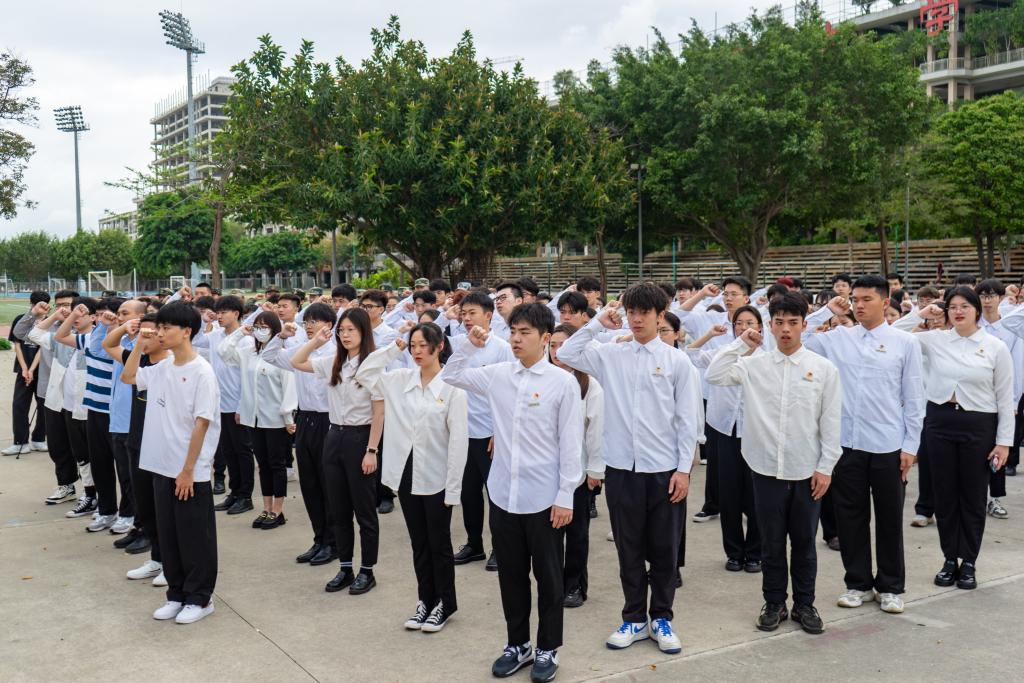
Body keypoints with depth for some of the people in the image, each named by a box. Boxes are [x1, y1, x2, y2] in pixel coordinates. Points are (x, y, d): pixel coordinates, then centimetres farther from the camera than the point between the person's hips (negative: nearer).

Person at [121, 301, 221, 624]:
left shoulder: (201, 372, -14)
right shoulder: (161, 369, 6)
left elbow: (201, 424, -16)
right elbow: (127, 377, 20)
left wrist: (188, 470, -17)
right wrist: (140, 343, 8)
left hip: (191, 473, -7)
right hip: (162, 468, 7)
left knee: (194, 537, 4)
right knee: (168, 535, 15)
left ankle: (200, 598, 17)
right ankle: (177, 594, 27)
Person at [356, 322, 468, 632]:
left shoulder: (452, 386, -13)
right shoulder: (401, 380, 2)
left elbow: (458, 440, -13)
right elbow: (363, 374, 5)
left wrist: (453, 488, -14)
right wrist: (394, 347, -3)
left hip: (436, 479, -5)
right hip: (407, 475, 5)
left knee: (439, 544, 9)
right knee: (419, 544, 15)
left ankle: (445, 603, 25)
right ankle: (425, 600, 29)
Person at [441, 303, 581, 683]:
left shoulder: (563, 382, -8)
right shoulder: (498, 374, 3)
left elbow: (570, 443, -8)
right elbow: (450, 376, 15)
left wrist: (565, 496, -9)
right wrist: (470, 346, -2)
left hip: (544, 498, -4)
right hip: (503, 494, 4)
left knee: (548, 577, 10)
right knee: (511, 575, 15)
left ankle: (548, 649, 26)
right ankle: (517, 644, 32)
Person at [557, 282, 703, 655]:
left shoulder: (677, 361, -1)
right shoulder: (610, 355, 5)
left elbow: (688, 420, -2)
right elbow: (566, 355, 2)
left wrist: (684, 468, -5)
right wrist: (597, 323, -1)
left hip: (664, 469, -1)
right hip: (621, 467, 2)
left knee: (664, 549, 9)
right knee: (629, 548, 11)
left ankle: (661, 619, 25)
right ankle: (634, 619, 24)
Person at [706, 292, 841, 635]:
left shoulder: (824, 368, -1)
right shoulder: (755, 365, 1)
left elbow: (831, 422, 0)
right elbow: (714, 375, -10)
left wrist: (825, 467, -3)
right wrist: (741, 344, -7)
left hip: (807, 470, 0)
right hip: (767, 468, 0)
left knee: (804, 542, 11)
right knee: (772, 543, 11)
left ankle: (804, 604, 26)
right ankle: (774, 603, 25)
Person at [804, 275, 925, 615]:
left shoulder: (905, 342, 0)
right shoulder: (836, 338, 5)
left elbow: (914, 398, 0)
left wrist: (910, 445, -3)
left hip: (888, 446, -2)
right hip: (846, 443, 2)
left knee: (889, 520, 9)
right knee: (850, 517, 10)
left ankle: (890, 587, 24)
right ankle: (858, 583, 25)